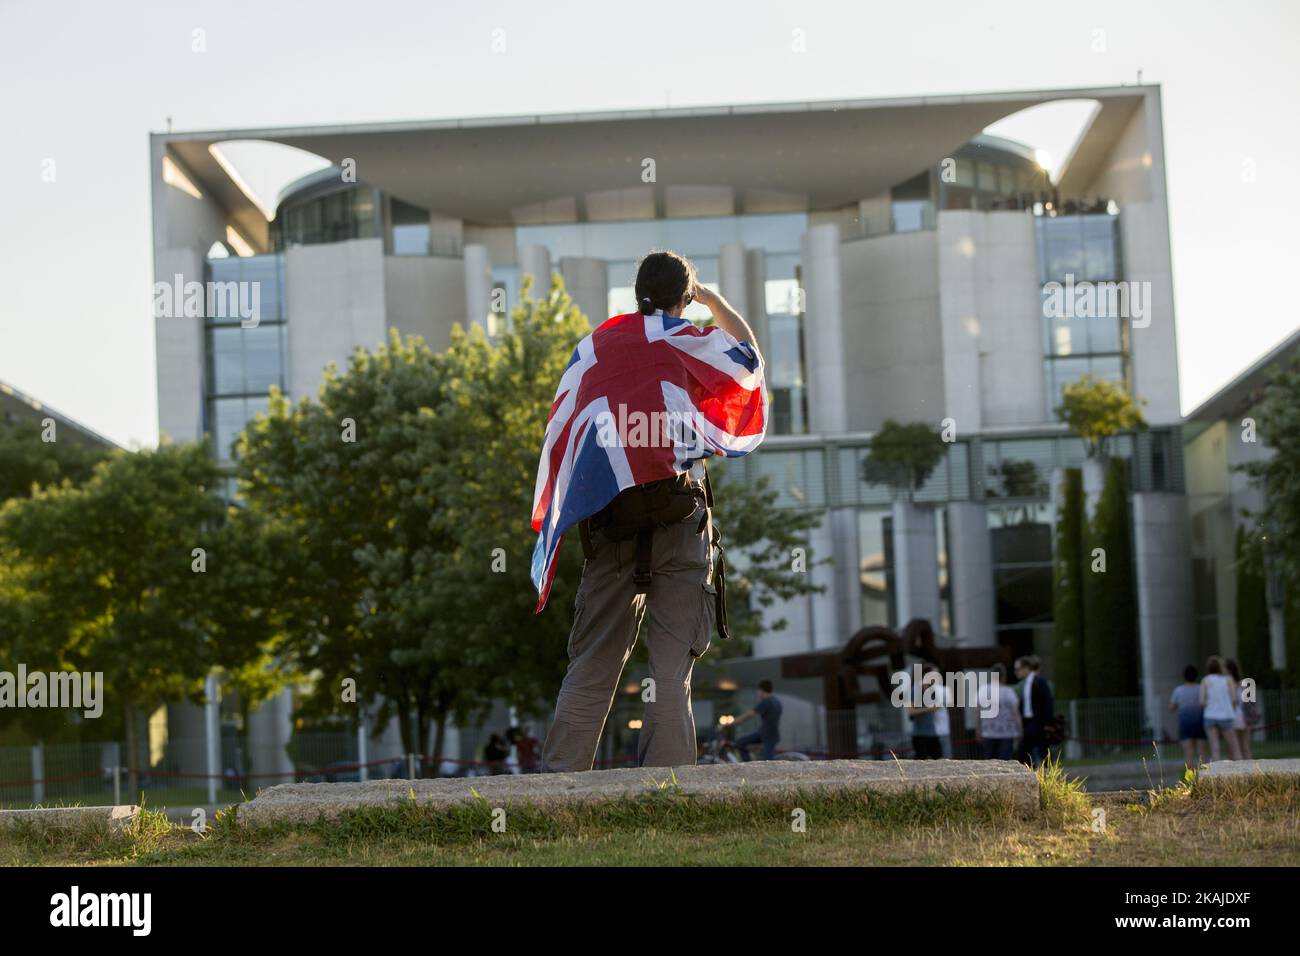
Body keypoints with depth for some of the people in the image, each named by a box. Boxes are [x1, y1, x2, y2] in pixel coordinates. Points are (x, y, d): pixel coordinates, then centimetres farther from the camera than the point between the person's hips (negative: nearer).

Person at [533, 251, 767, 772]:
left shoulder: (592, 347, 18)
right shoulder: (683, 340, 8)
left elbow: (559, 434, 15)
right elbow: (748, 352, 28)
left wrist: (552, 522, 19)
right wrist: (713, 299, 42)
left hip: (607, 517, 4)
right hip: (676, 506, -3)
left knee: (591, 665, 4)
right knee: (671, 666, -5)